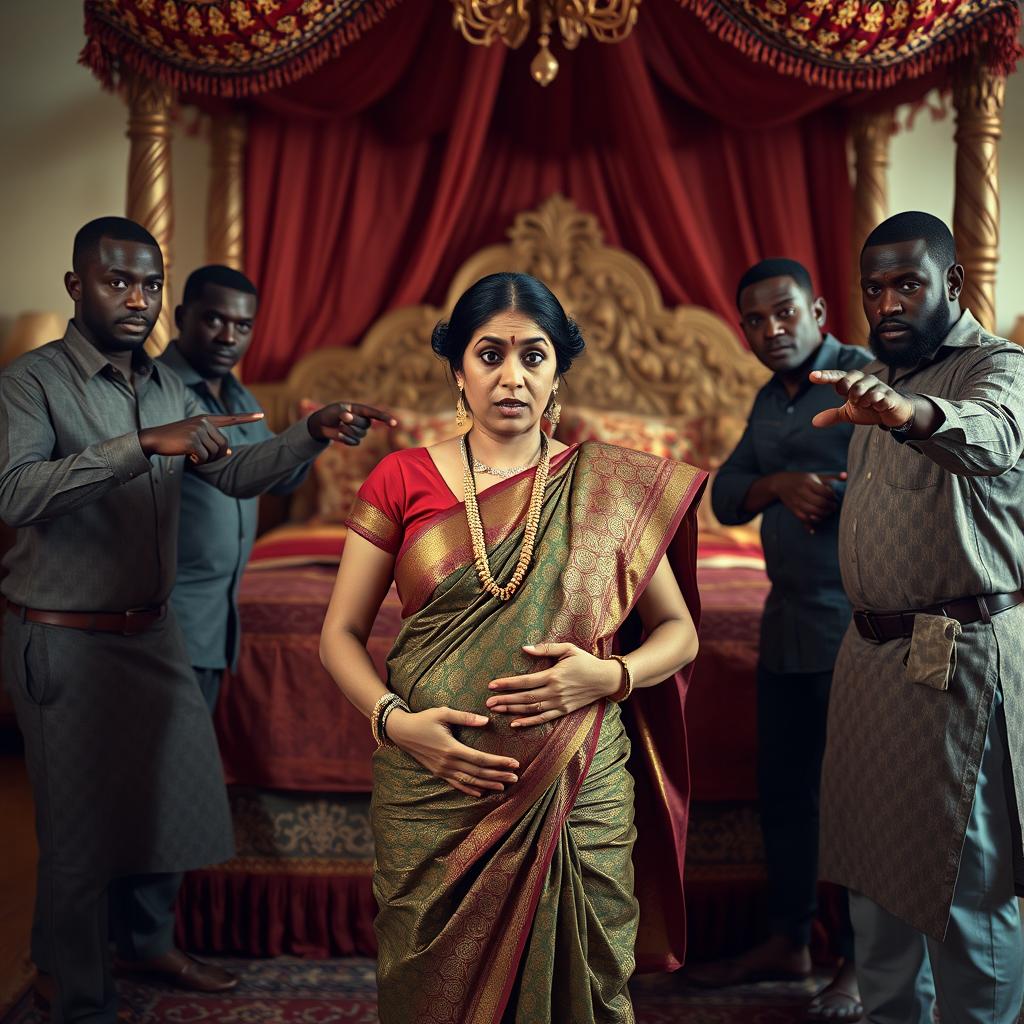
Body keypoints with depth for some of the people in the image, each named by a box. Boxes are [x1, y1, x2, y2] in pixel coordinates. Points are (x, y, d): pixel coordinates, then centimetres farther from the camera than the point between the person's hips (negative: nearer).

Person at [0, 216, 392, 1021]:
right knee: (81, 826, 4)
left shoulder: (168, 387, 8)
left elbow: (237, 474, 9)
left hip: (153, 630, 6)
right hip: (65, 643, -6)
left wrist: (313, 433, -9)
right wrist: (146, 443, -36)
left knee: (174, 797, 15)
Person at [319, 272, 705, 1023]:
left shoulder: (607, 488, 2)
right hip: (431, 793, 0)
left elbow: (678, 632, 7)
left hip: (577, 795, 0)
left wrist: (611, 675, -13)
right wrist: (395, 721, -13)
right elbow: (342, 633, 5)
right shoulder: (402, 480, 1)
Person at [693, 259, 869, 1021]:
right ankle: (789, 942, 28)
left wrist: (833, 496, -18)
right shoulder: (769, 400, 16)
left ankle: (862, 962, 13)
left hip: (856, 623, -8)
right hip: (788, 623, 8)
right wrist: (776, 485, -10)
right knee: (783, 786, 14)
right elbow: (725, 497, 9)